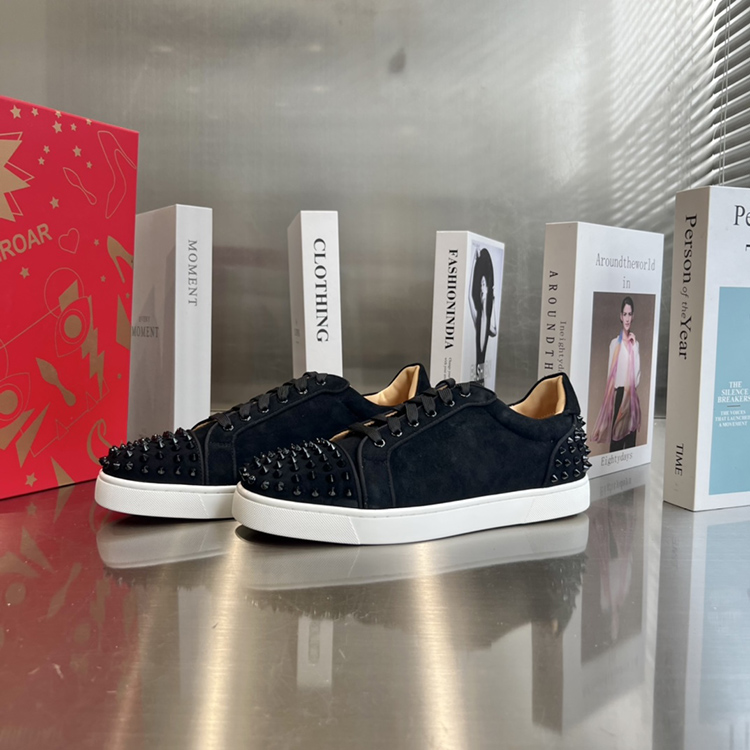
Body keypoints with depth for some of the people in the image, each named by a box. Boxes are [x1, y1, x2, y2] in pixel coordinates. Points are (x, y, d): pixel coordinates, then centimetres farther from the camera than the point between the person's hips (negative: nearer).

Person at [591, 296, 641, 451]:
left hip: (632, 396, 3)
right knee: (615, 439, -3)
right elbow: (610, 373, 1)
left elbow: (637, 373, 1)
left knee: (631, 441, 6)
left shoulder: (635, 344, 9)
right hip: (618, 395, -3)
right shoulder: (614, 343, 2)